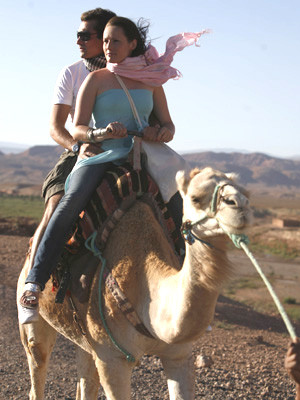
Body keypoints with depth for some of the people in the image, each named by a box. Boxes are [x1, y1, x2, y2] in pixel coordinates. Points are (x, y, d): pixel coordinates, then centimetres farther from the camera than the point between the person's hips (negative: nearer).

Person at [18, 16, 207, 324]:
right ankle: (33, 284, -34)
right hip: (100, 155, -4)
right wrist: (100, 133, -22)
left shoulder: (151, 80, 15)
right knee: (72, 200, -32)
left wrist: (165, 132, -8)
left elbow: (167, 123, 17)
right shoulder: (96, 79, 7)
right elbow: (77, 129, 1)